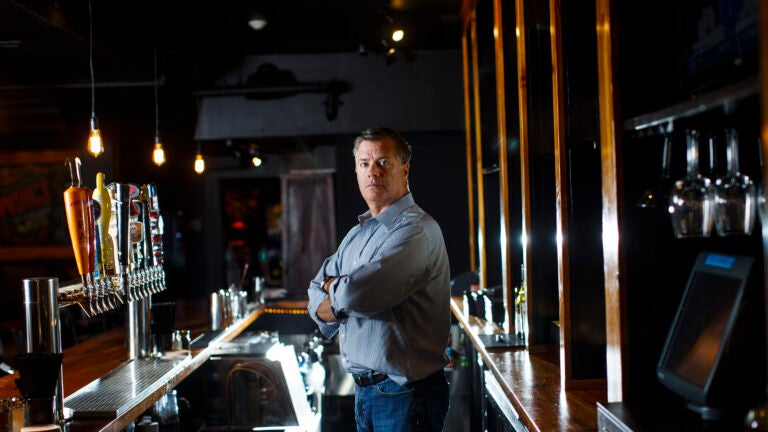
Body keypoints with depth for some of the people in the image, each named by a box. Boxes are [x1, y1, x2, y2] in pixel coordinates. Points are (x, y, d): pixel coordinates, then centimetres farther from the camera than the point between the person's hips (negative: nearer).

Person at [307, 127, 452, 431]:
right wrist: (342, 300, -12)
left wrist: (332, 286, -4)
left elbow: (356, 293, -27)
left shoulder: (416, 229, -17)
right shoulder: (357, 233, 13)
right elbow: (316, 301, 11)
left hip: (405, 395, -8)